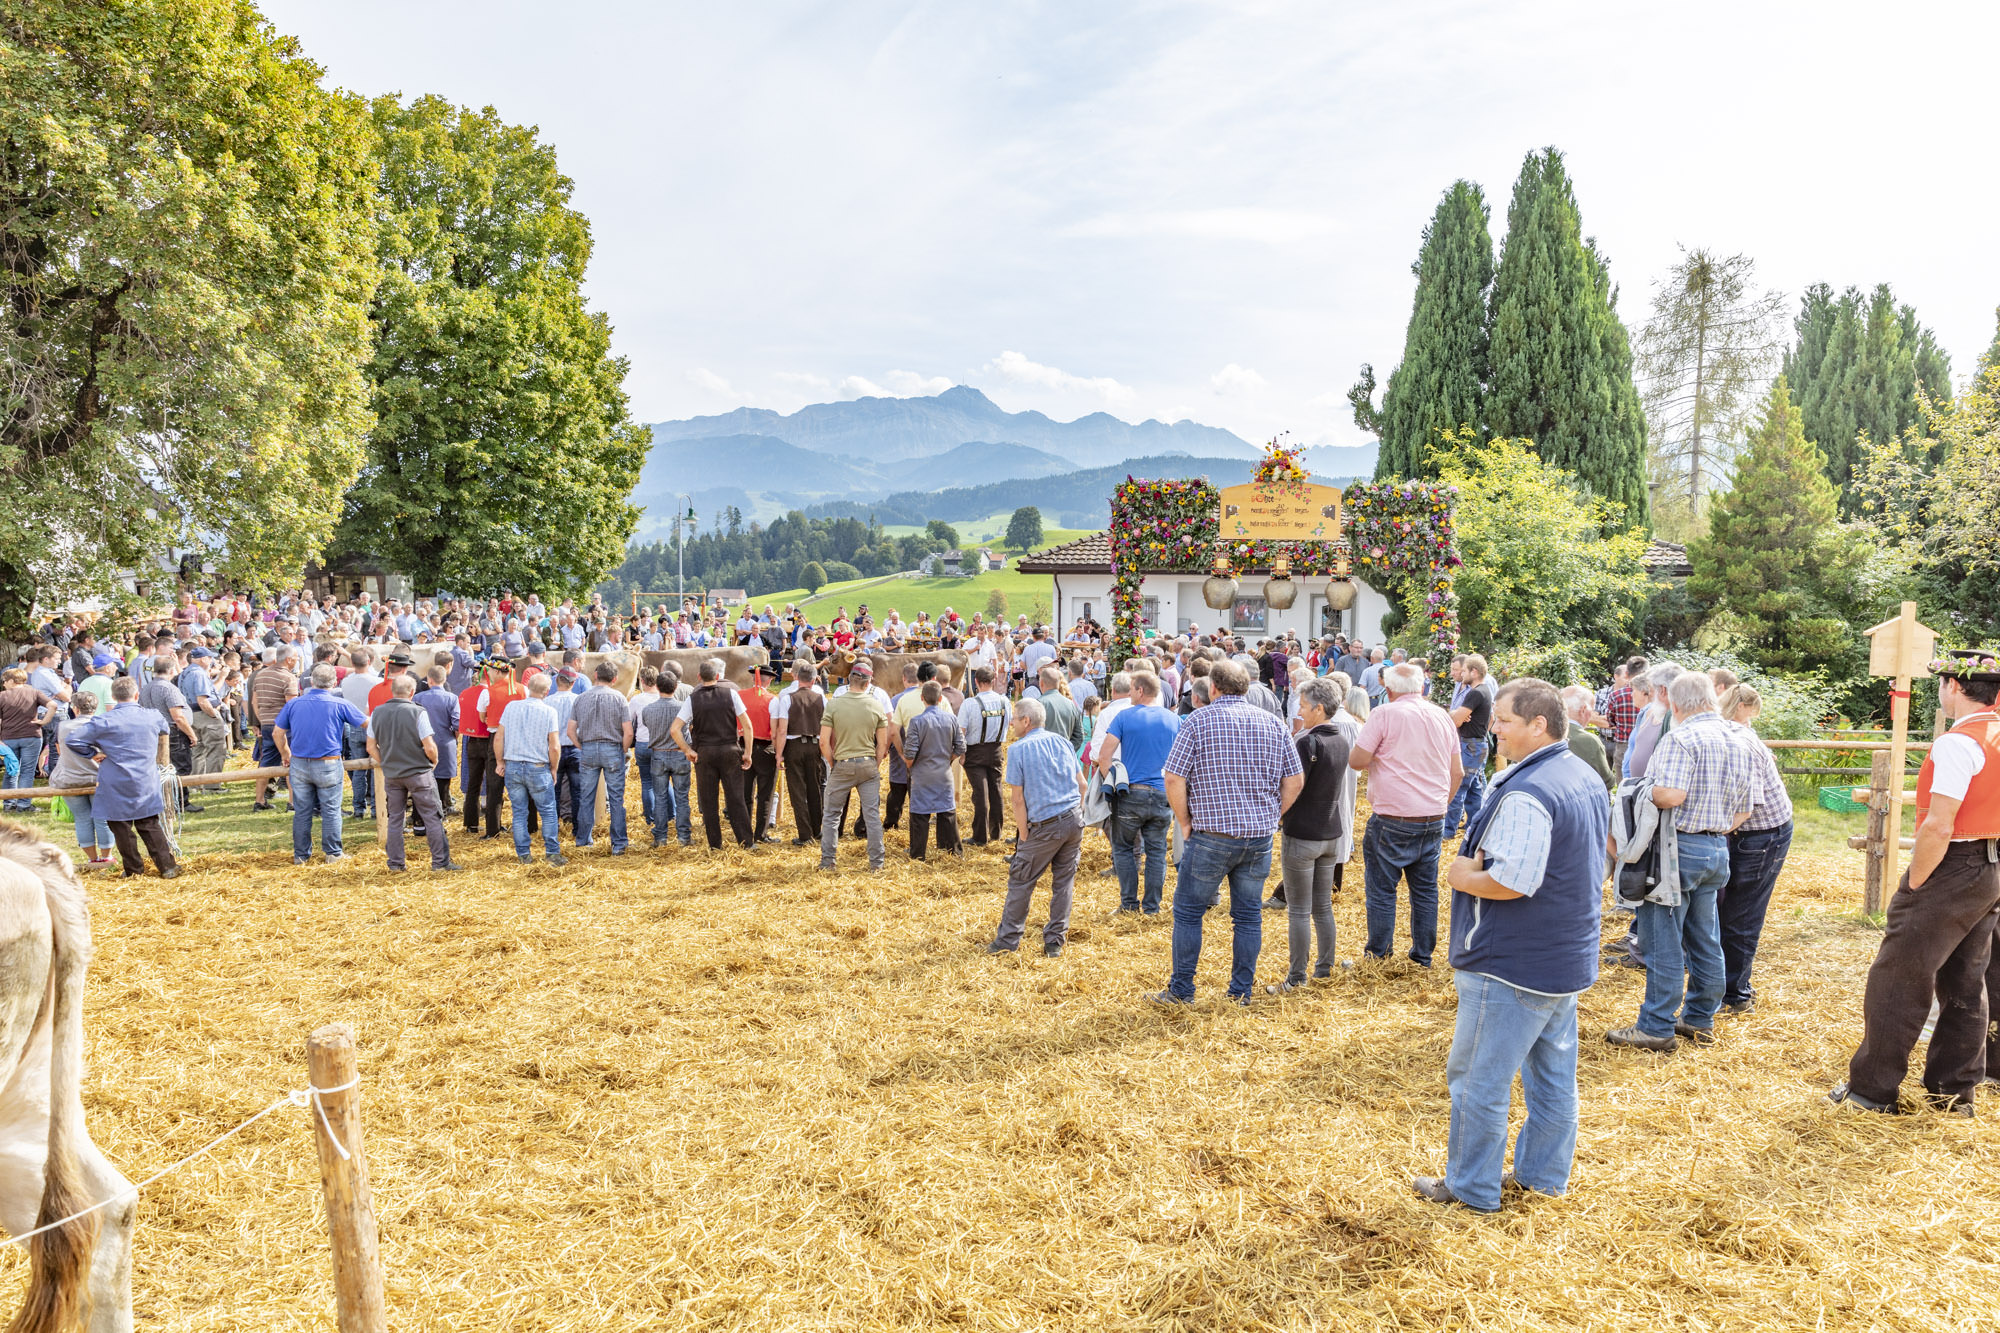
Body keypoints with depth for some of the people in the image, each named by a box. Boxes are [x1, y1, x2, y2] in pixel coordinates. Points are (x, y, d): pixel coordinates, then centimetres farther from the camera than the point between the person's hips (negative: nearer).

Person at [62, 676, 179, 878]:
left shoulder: (103, 721, -10)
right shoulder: (154, 717, 1)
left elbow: (72, 740, -11)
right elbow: (164, 731, 25)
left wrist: (94, 752, 4)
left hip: (116, 786, -3)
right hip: (146, 784, 3)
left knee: (122, 828, 8)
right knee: (150, 826, 11)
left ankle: (134, 870, 13)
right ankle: (167, 866, 7)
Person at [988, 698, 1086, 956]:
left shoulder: (1018, 749, -5)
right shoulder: (1063, 742, 11)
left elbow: (1017, 799, -8)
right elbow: (1082, 785, 11)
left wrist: (1024, 836, -4)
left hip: (1045, 825, -5)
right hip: (1074, 818, 6)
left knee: (1020, 881, 8)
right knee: (1064, 881, 12)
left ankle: (1008, 939, 16)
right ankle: (1055, 942, 17)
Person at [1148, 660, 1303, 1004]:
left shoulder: (1198, 720, -6)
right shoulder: (1273, 723, 6)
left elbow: (1174, 779, -11)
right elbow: (1295, 780, 6)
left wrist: (1185, 822, 1)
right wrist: (1269, 817, 13)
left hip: (1211, 835, -4)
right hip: (1260, 836, 4)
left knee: (1188, 911, 8)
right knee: (1249, 914, 13)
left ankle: (1181, 991, 13)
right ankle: (1242, 991, 20)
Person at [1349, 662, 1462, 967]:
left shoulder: (1384, 715, -10)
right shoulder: (1443, 717, 8)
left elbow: (1357, 761, -12)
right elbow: (1457, 773, 14)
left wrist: (1373, 759, 10)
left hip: (1393, 819, -5)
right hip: (1433, 820, 6)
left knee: (1381, 889, 6)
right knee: (1425, 889, 14)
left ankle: (1378, 955, 12)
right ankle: (1423, 955, 22)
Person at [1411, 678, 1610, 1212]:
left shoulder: (1525, 793, -25)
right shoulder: (1587, 779, 8)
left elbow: (1512, 881, -32)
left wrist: (1465, 876, -13)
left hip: (1511, 966, -10)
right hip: (1569, 958, 10)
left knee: (1478, 1077, 4)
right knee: (1554, 1071, 19)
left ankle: (1472, 1186, 16)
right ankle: (1545, 1174, 33)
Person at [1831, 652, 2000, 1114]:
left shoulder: (1958, 743, -19)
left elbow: (1939, 827, -24)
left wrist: (1914, 885, -13)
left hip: (1952, 869, -9)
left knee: (1898, 979, 0)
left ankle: (1872, 1089, 7)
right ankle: (1954, 1090, 26)